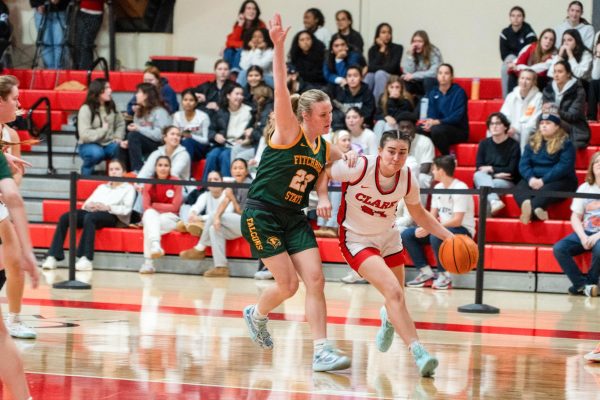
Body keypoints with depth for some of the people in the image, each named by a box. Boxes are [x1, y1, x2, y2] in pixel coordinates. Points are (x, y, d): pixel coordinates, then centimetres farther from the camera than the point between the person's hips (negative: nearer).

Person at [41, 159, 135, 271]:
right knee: (65, 217, -22)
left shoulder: (128, 188, 16)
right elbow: (87, 203, 20)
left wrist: (107, 207, -17)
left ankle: (86, 259, -45)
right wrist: (89, 205, -5)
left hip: (113, 216, -5)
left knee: (89, 217, -39)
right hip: (92, 212, 5)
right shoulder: (102, 187, 33)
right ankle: (53, 257, -29)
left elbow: (127, 209, -2)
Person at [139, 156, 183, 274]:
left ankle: (148, 262, -42)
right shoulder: (149, 184, 5)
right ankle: (155, 245, -59)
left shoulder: (175, 182, -2)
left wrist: (155, 205, -5)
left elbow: (174, 207, -7)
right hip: (152, 217, 2)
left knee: (148, 228, -34)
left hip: (170, 218, -2)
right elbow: (146, 207, -4)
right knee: (150, 214, -37)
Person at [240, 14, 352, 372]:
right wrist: (278, 47, -39)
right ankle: (257, 314, 25)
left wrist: (323, 197, -2)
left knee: (315, 279, -9)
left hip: (294, 219, 6)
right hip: (261, 215, -6)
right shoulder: (288, 132, -13)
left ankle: (322, 352, -8)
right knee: (288, 284, -8)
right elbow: (281, 90, -26)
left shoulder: (325, 149, 5)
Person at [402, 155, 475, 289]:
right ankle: (426, 274, -7)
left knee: (436, 236, -38)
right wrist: (424, 228, -15)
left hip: (462, 230, -8)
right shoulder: (438, 188, 7)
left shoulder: (460, 188, -17)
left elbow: (457, 221, -24)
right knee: (407, 234, -5)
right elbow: (432, 216, 8)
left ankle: (444, 276, -19)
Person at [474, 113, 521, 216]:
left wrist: (491, 169, -6)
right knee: (478, 175, -34)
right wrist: (496, 174, -14)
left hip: (506, 183, -3)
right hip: (485, 180, 3)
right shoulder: (484, 144, 10)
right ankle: (494, 201, -57)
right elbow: (479, 168, 2)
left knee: (485, 186, -35)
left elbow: (511, 170, -7)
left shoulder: (513, 145, -1)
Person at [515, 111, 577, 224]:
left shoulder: (565, 143, -2)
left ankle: (530, 208, -67)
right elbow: (524, 164, 5)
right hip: (534, 180, 4)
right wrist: (531, 178, -17)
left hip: (561, 181, -4)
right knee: (520, 188, -29)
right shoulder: (533, 142, 13)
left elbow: (563, 167, -14)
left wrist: (543, 180, -23)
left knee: (546, 190, -39)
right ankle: (536, 209, -61)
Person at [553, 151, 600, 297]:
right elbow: (575, 217, 8)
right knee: (558, 248, -21)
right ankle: (583, 285, -18)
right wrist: (583, 237, -10)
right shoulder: (584, 188, 11)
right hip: (585, 232, 4)